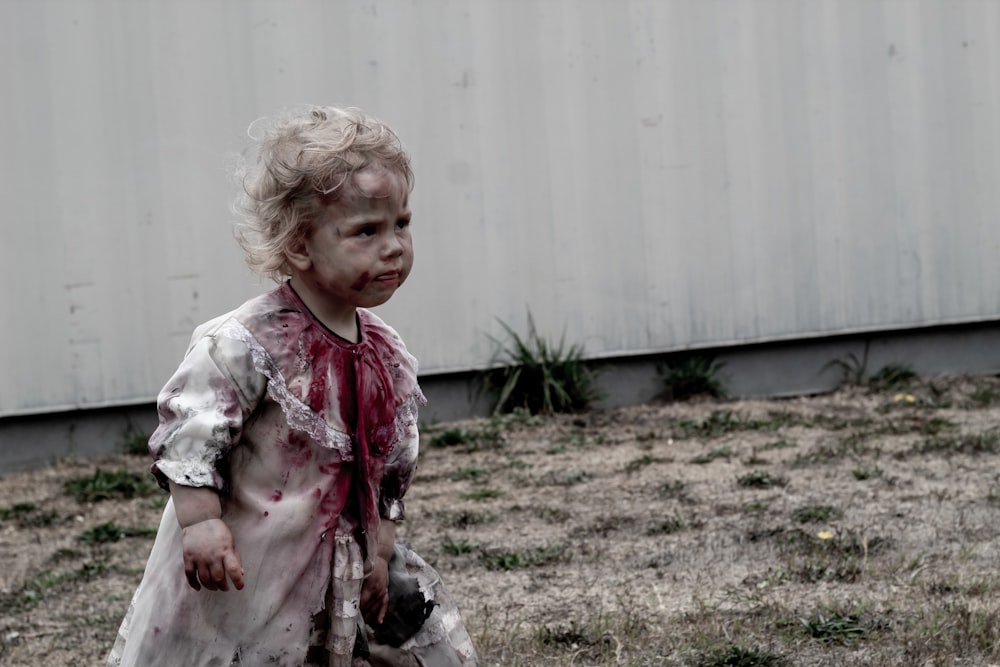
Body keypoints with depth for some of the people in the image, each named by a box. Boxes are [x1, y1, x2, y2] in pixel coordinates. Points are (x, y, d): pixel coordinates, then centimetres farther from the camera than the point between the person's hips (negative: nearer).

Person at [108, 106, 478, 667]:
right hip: (237, 575, -6)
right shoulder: (247, 344, -21)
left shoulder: (389, 356, 1)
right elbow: (187, 429, -19)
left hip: (339, 569, 6)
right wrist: (200, 521, -22)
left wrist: (380, 550, 8)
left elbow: (393, 467, 10)